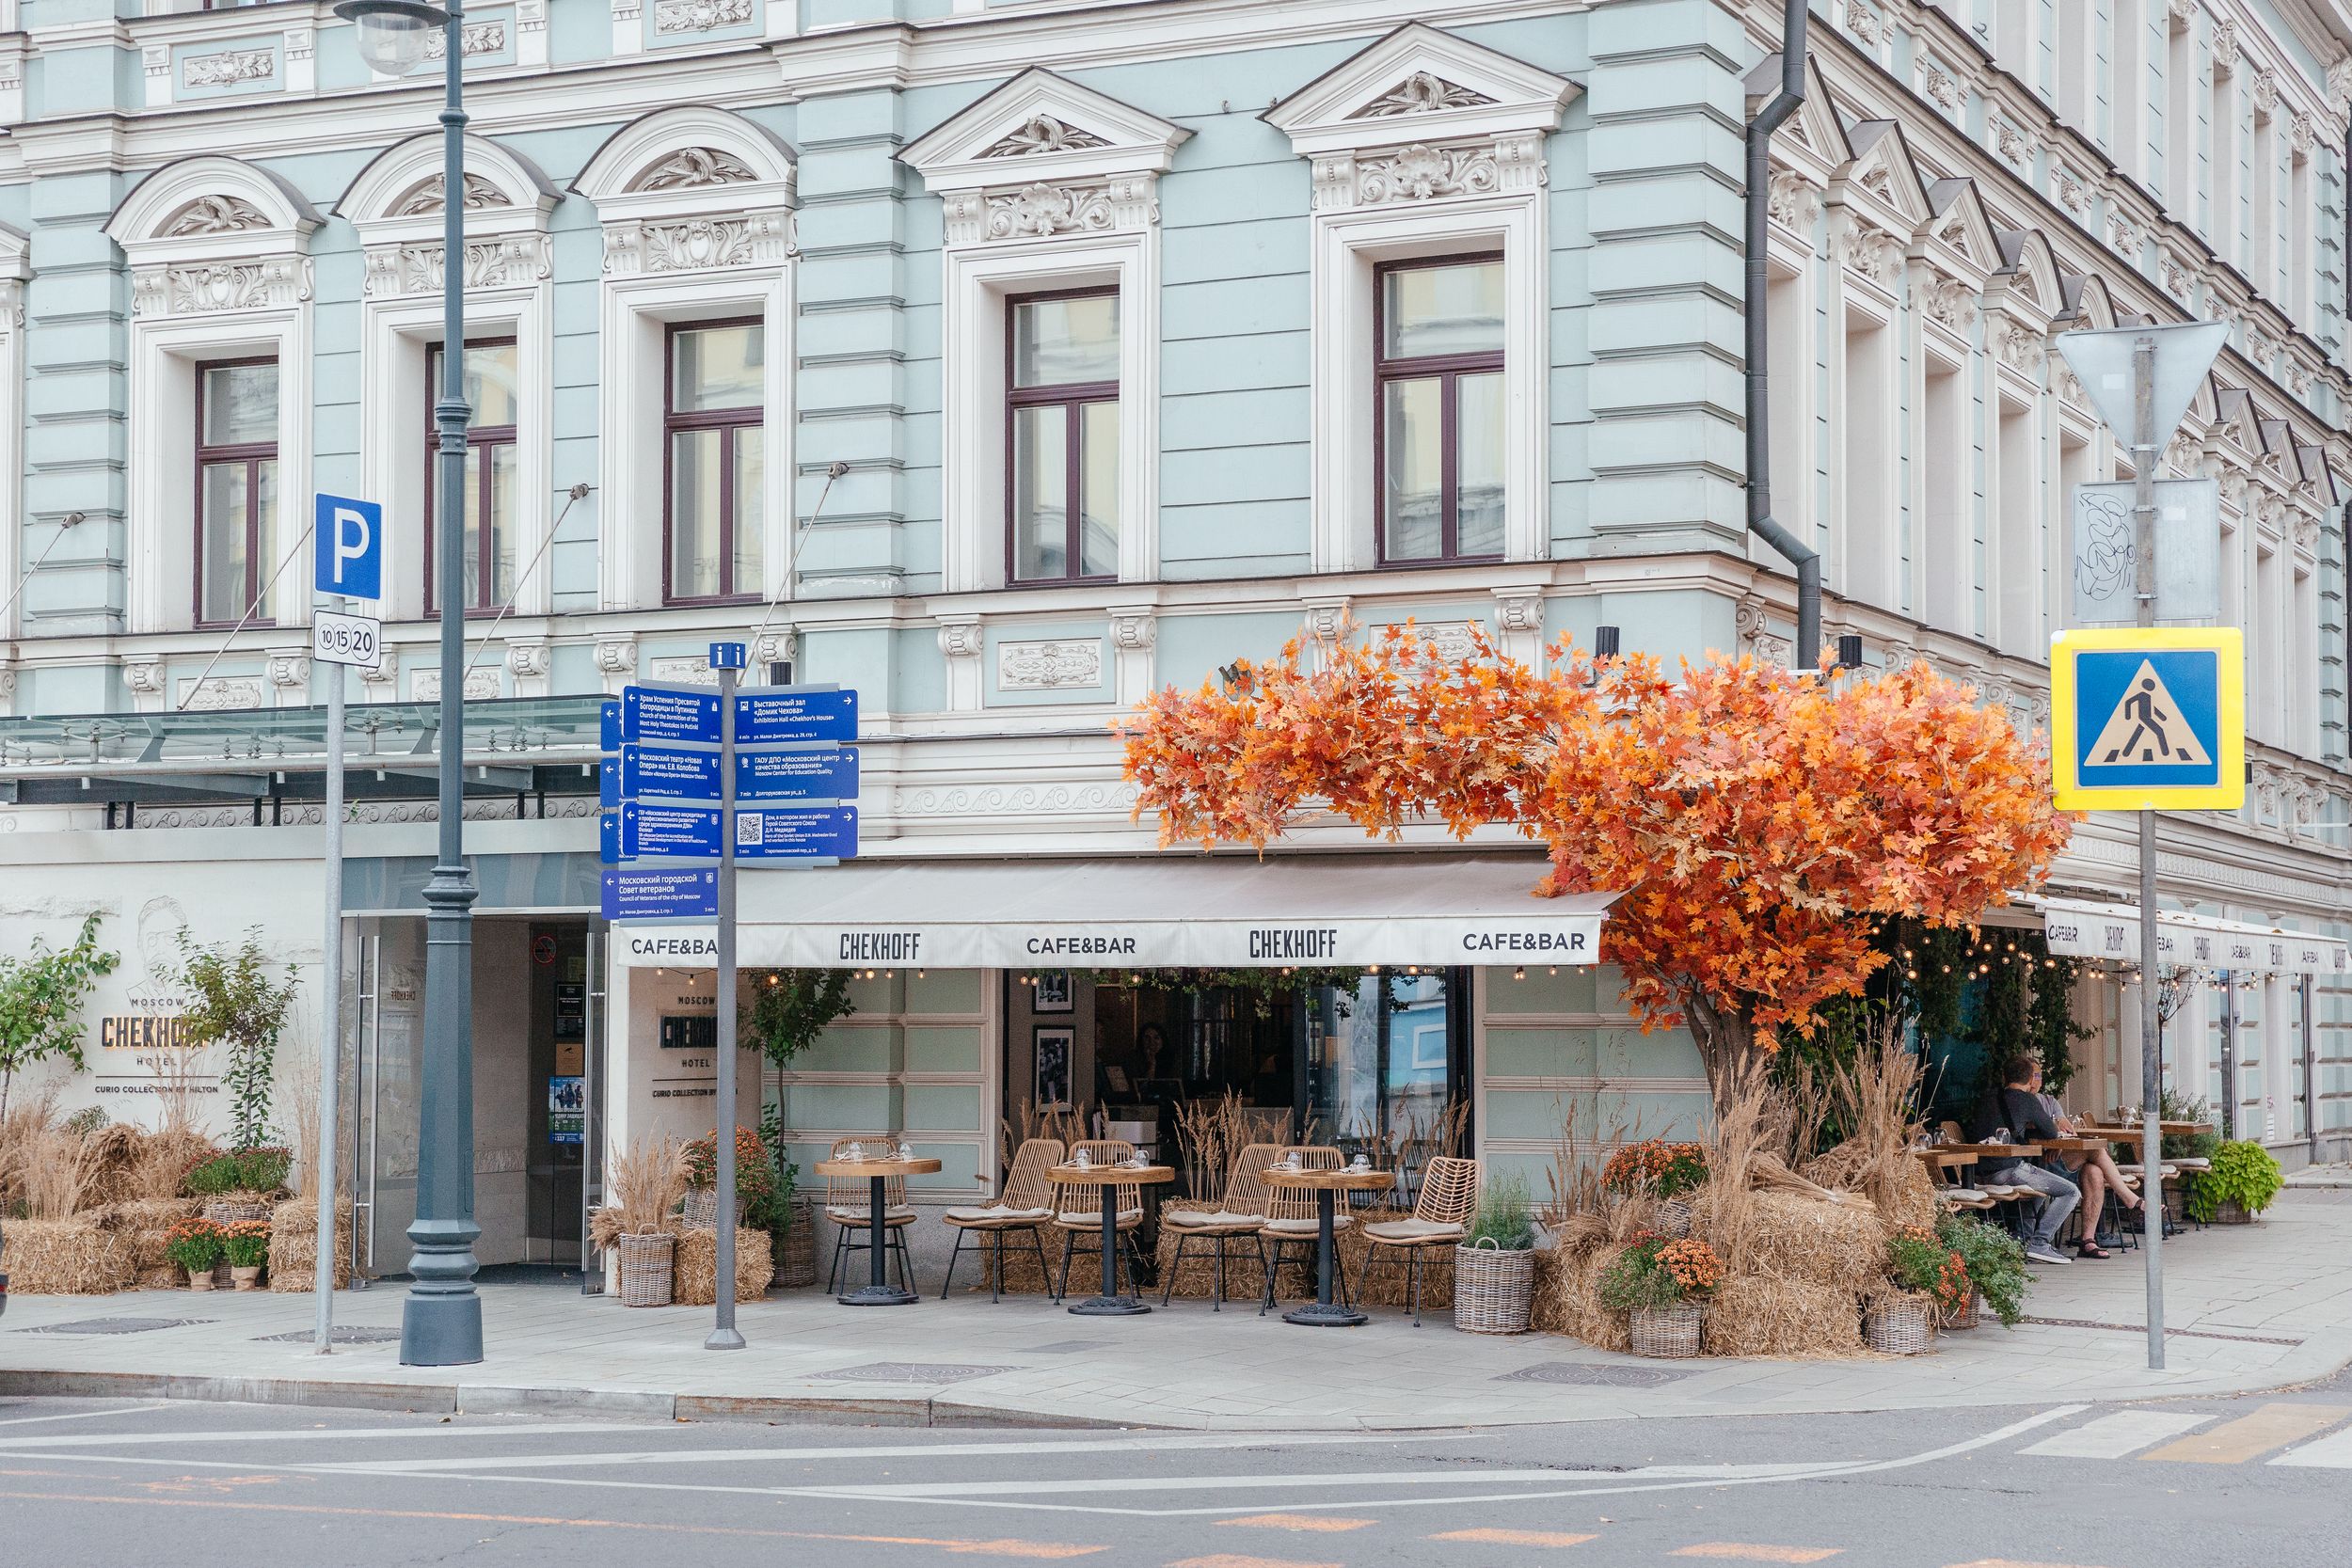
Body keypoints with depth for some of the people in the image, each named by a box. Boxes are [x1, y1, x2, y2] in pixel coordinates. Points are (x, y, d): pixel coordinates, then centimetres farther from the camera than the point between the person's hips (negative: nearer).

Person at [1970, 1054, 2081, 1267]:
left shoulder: (1988, 1099, 16)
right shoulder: (2027, 1100, -3)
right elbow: (2052, 1133, 7)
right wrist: (2032, 1131, 25)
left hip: (1982, 1172, 8)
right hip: (2008, 1170, -8)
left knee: (2039, 1182, 35)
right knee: (2072, 1192, -3)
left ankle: (2025, 1239, 27)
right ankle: (2039, 1243, -10)